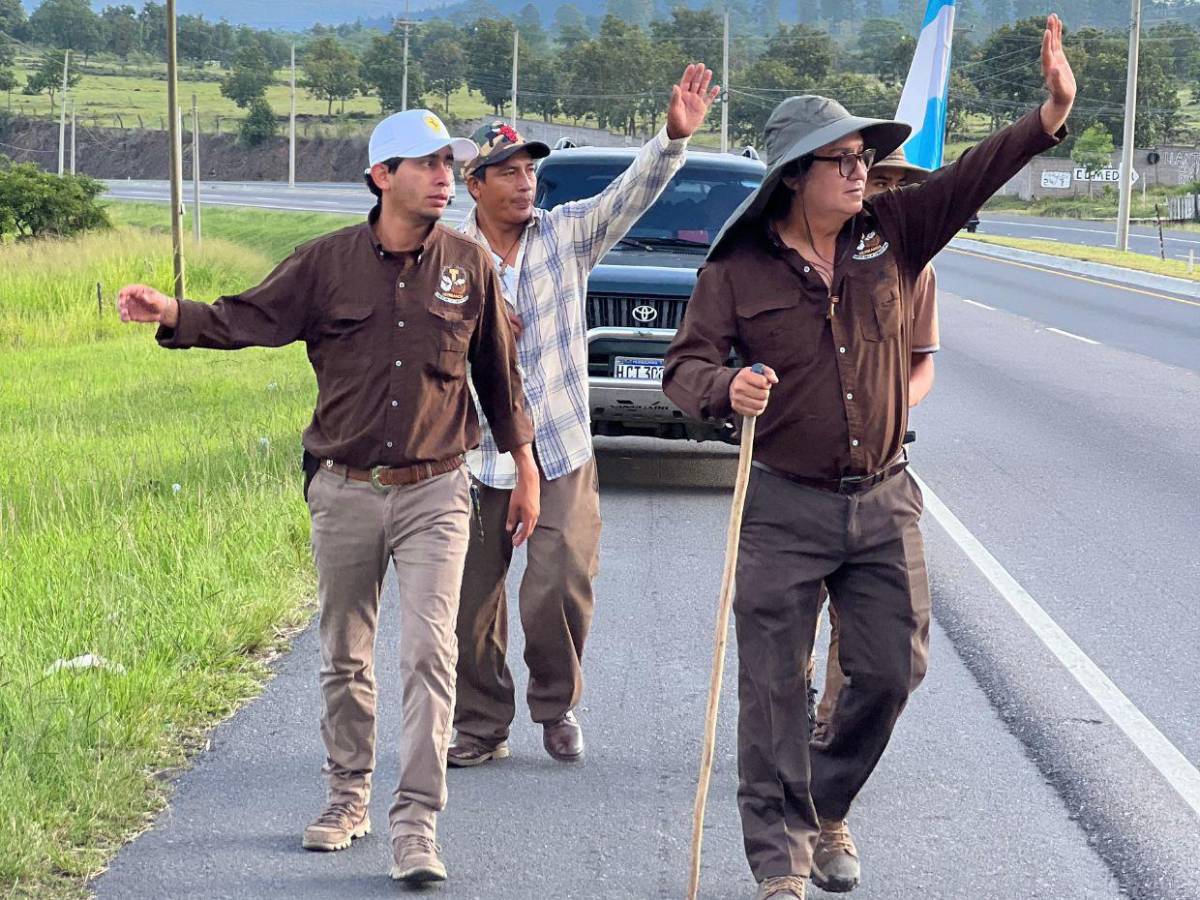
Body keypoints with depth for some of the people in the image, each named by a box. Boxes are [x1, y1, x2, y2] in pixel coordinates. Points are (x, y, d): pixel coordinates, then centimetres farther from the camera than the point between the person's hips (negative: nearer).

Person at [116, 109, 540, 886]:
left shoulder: (469, 265, 2)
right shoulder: (330, 261, -1)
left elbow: (499, 373, 11)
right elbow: (249, 319, -4)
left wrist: (525, 470, 15)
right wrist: (171, 314, -22)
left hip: (434, 494, -1)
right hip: (345, 494, 1)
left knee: (429, 652, -11)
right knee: (345, 658, 12)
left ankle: (417, 823, -9)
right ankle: (349, 798, 29)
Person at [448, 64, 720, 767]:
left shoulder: (568, 233, 2)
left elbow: (633, 193, -11)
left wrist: (675, 136, -25)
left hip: (561, 452, 0)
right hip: (477, 454, 0)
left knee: (562, 590, -7)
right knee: (471, 601, 5)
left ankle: (557, 706, 19)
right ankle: (481, 727, 22)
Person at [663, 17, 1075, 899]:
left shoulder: (892, 231, 3)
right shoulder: (738, 268, -4)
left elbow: (972, 177, -5)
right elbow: (684, 365, -7)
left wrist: (1049, 117, -19)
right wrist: (727, 385, -30)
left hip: (884, 503, 3)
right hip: (786, 509, -3)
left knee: (892, 670, 7)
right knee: (774, 689, 0)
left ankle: (826, 810, 32)